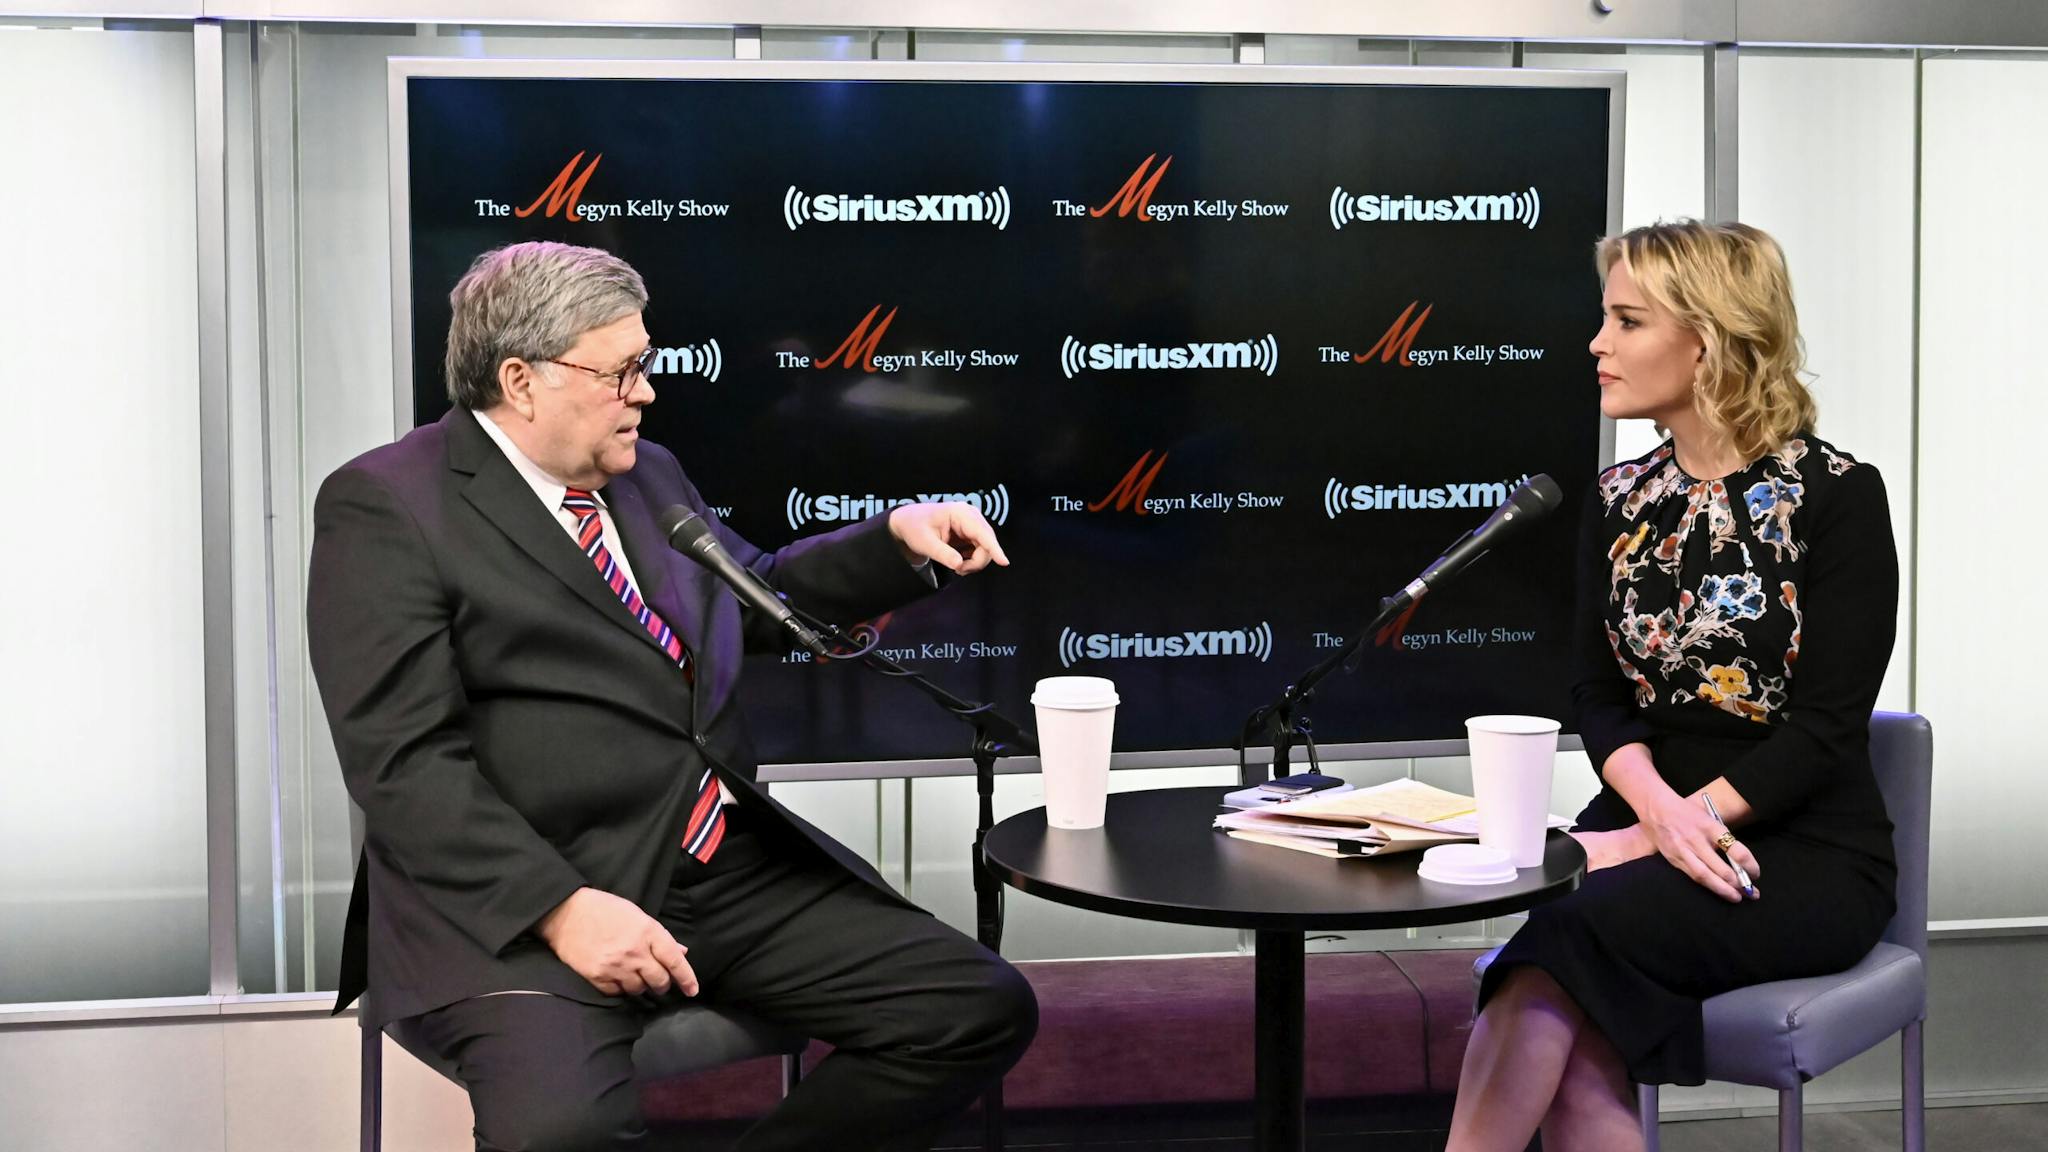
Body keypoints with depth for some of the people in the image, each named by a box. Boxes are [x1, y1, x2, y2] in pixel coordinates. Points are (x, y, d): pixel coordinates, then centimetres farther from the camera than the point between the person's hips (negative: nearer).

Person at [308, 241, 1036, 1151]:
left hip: (737, 871, 7)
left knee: (986, 1009, -6)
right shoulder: (385, 505, -5)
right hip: (523, 905, -7)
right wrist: (560, 908, -24)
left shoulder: (649, 475, 17)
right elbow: (405, 761, -14)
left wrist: (898, 538, 17)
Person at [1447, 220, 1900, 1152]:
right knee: (1574, 1055, -28)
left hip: (1806, 852, -4)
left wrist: (1676, 823, -19)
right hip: (1648, 829, 4)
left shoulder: (1836, 496, -6)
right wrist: (1655, 804, -14)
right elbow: (1599, 697, 7)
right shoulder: (1619, 499, 11)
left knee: (1562, 943, -31)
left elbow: (1827, 728, -11)